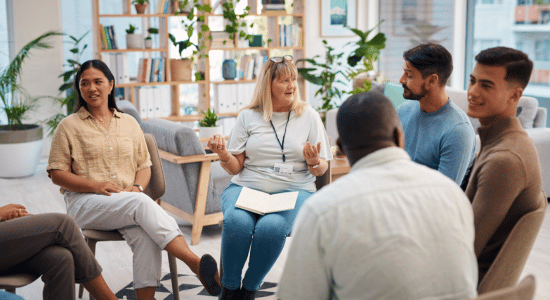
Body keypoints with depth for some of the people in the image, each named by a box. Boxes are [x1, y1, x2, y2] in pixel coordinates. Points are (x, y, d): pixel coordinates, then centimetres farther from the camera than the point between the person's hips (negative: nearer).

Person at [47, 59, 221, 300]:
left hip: (130, 201, 3)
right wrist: (95, 185, -12)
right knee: (142, 204, -34)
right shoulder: (69, 127, 9)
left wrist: (137, 187, -5)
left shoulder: (129, 123, 19)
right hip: (85, 203, -3)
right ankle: (196, 264, -45)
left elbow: (144, 166, 19)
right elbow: (57, 174, 4)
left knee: (146, 235, -34)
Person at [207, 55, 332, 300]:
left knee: (271, 226, -33)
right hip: (246, 187, 1)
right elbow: (235, 168, 8)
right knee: (237, 222, -32)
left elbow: (321, 169, 8)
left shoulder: (309, 116, 9)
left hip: (293, 190, -1)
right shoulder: (248, 116, 10)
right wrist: (223, 154, -13)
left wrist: (314, 162, -15)